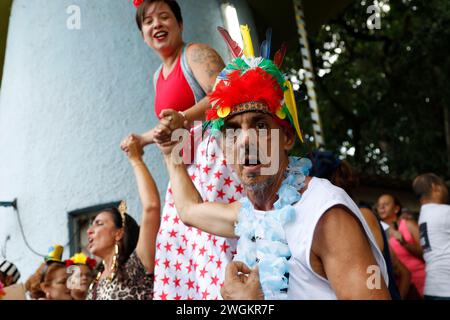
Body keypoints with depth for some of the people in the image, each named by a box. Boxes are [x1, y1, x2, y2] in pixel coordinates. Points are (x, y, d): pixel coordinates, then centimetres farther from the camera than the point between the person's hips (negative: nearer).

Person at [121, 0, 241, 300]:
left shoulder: (196, 53, -2)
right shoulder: (159, 76, 23)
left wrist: (184, 118, -33)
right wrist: (143, 139, 36)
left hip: (213, 157, -9)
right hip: (185, 169, 9)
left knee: (215, 239, -17)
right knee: (183, 249, 4)